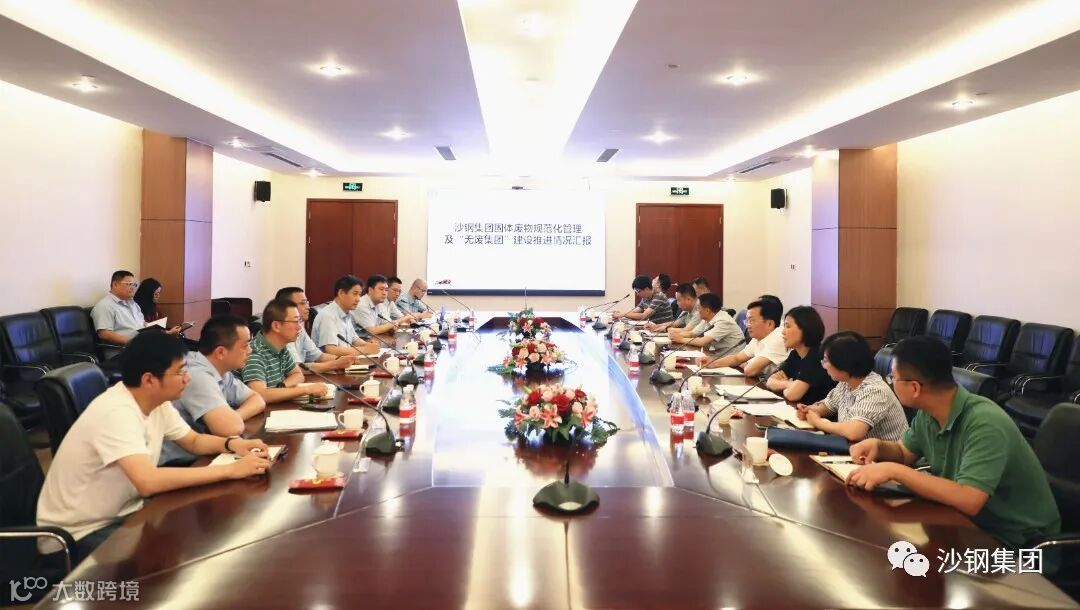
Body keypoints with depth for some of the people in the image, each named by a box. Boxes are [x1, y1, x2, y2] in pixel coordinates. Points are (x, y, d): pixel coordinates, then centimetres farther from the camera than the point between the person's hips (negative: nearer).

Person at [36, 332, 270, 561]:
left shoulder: (156, 402, -2)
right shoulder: (117, 413, -29)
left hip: (121, 513, 8)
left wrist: (232, 444, -12)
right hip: (79, 534, -8)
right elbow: (148, 481, -41)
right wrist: (231, 470, -36)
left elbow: (194, 441, 11)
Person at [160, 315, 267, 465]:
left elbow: (257, 400, 10)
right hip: (180, 464, -7)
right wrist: (234, 418, -10)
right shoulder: (198, 375, -24)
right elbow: (232, 428, -32)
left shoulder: (221, 371, 2)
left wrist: (232, 417, -10)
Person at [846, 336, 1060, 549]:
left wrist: (894, 471, -36)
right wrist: (878, 445, -10)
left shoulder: (984, 423, -29)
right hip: (973, 523, 7)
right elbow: (904, 453, 12)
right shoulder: (928, 413, -5)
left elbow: (968, 500, -39)